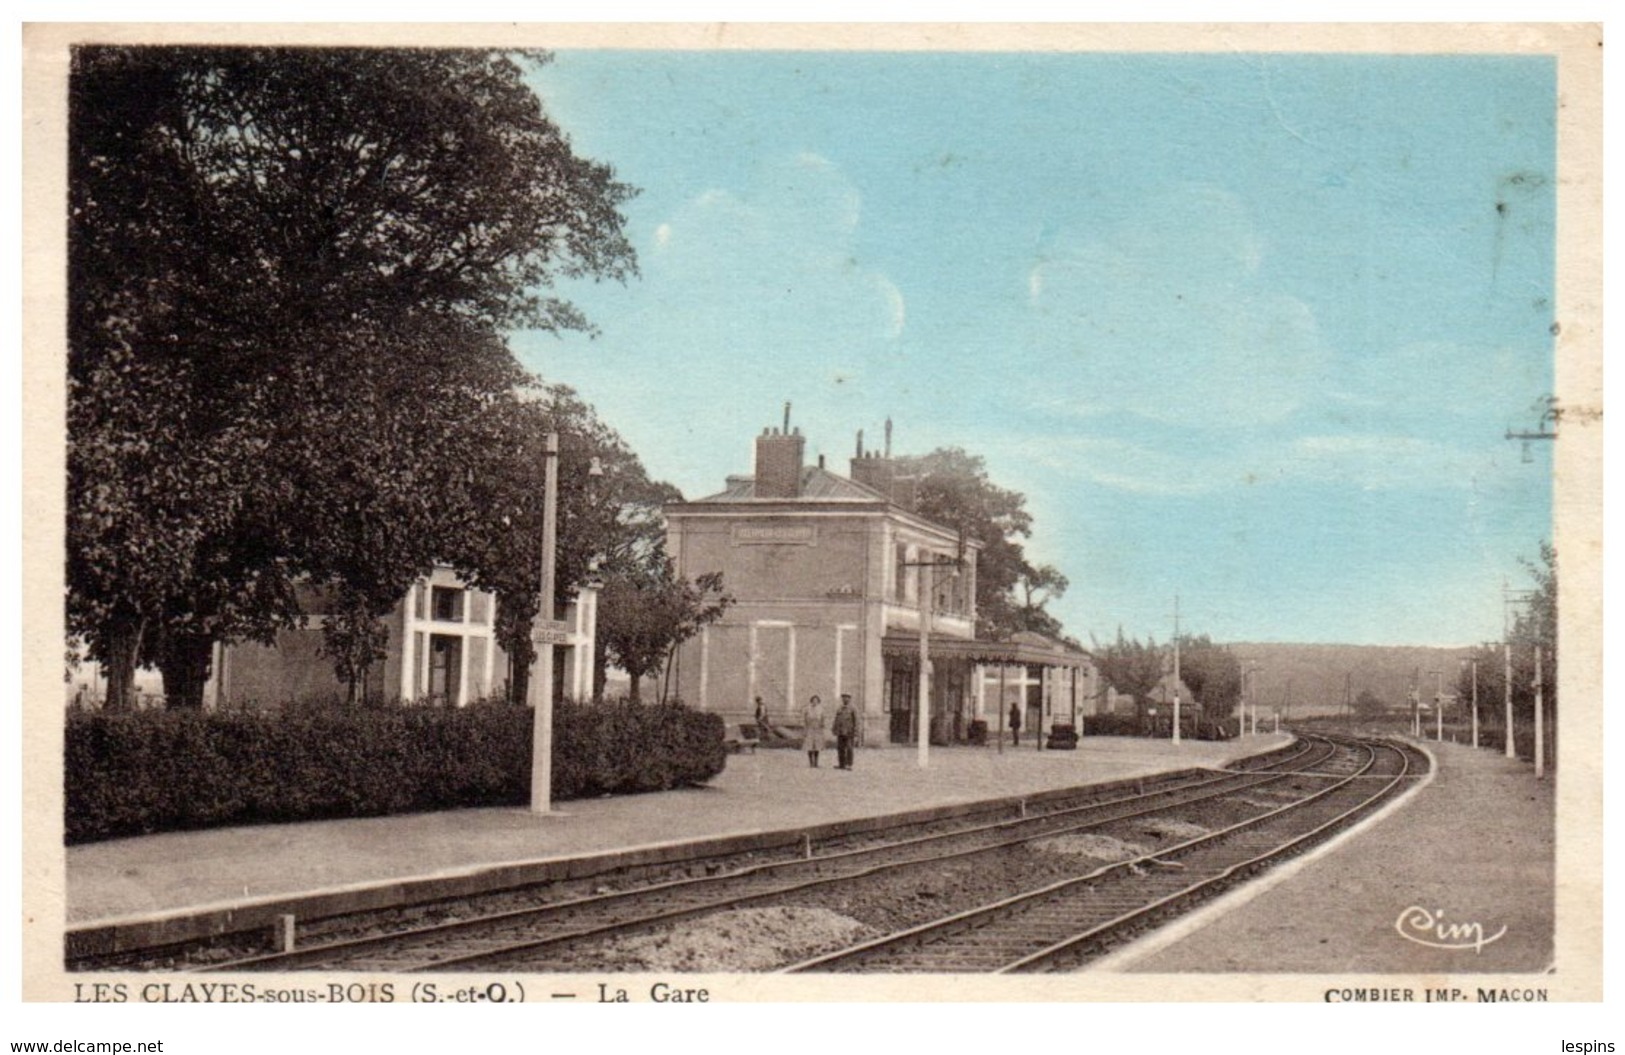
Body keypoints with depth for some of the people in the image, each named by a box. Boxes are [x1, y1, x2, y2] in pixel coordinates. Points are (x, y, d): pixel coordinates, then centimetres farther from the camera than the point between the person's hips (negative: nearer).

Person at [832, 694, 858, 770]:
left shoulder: (852, 710, -3)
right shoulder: (839, 711, 13)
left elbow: (856, 723, -5)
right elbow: (836, 723, 15)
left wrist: (855, 736, -11)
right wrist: (835, 734, 10)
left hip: (849, 734, -5)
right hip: (840, 734, 5)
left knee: (849, 749, -6)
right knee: (840, 749, 3)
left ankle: (849, 765, -5)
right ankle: (841, 765, 8)